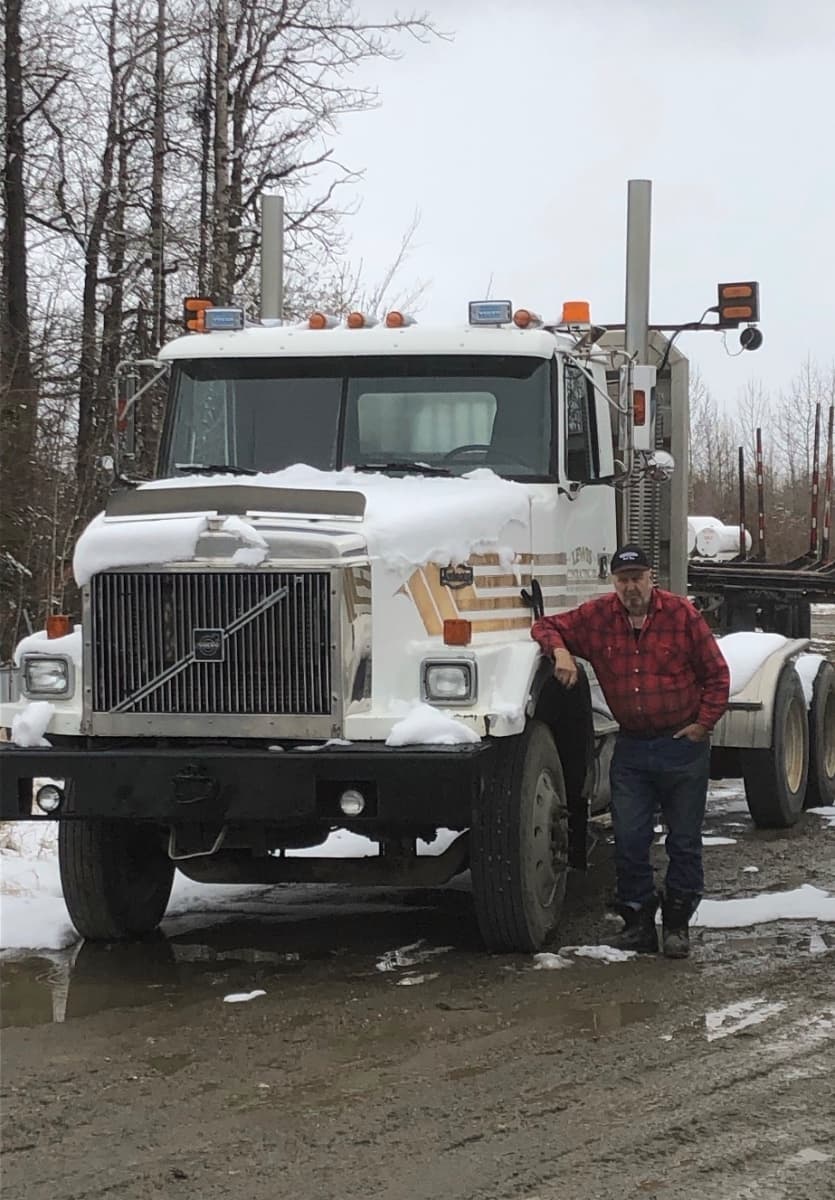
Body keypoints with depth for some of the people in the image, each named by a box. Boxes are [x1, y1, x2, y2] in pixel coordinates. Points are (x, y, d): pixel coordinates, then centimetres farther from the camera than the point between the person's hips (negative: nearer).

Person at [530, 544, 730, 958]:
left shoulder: (681, 614, -5)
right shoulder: (597, 617, 2)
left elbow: (717, 674, 0)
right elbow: (546, 626, 11)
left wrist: (703, 724, -6)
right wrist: (559, 651, -11)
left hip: (683, 743, -2)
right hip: (631, 748, 2)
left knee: (684, 841, 5)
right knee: (629, 839, 1)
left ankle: (677, 924, 15)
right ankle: (638, 922, 11)